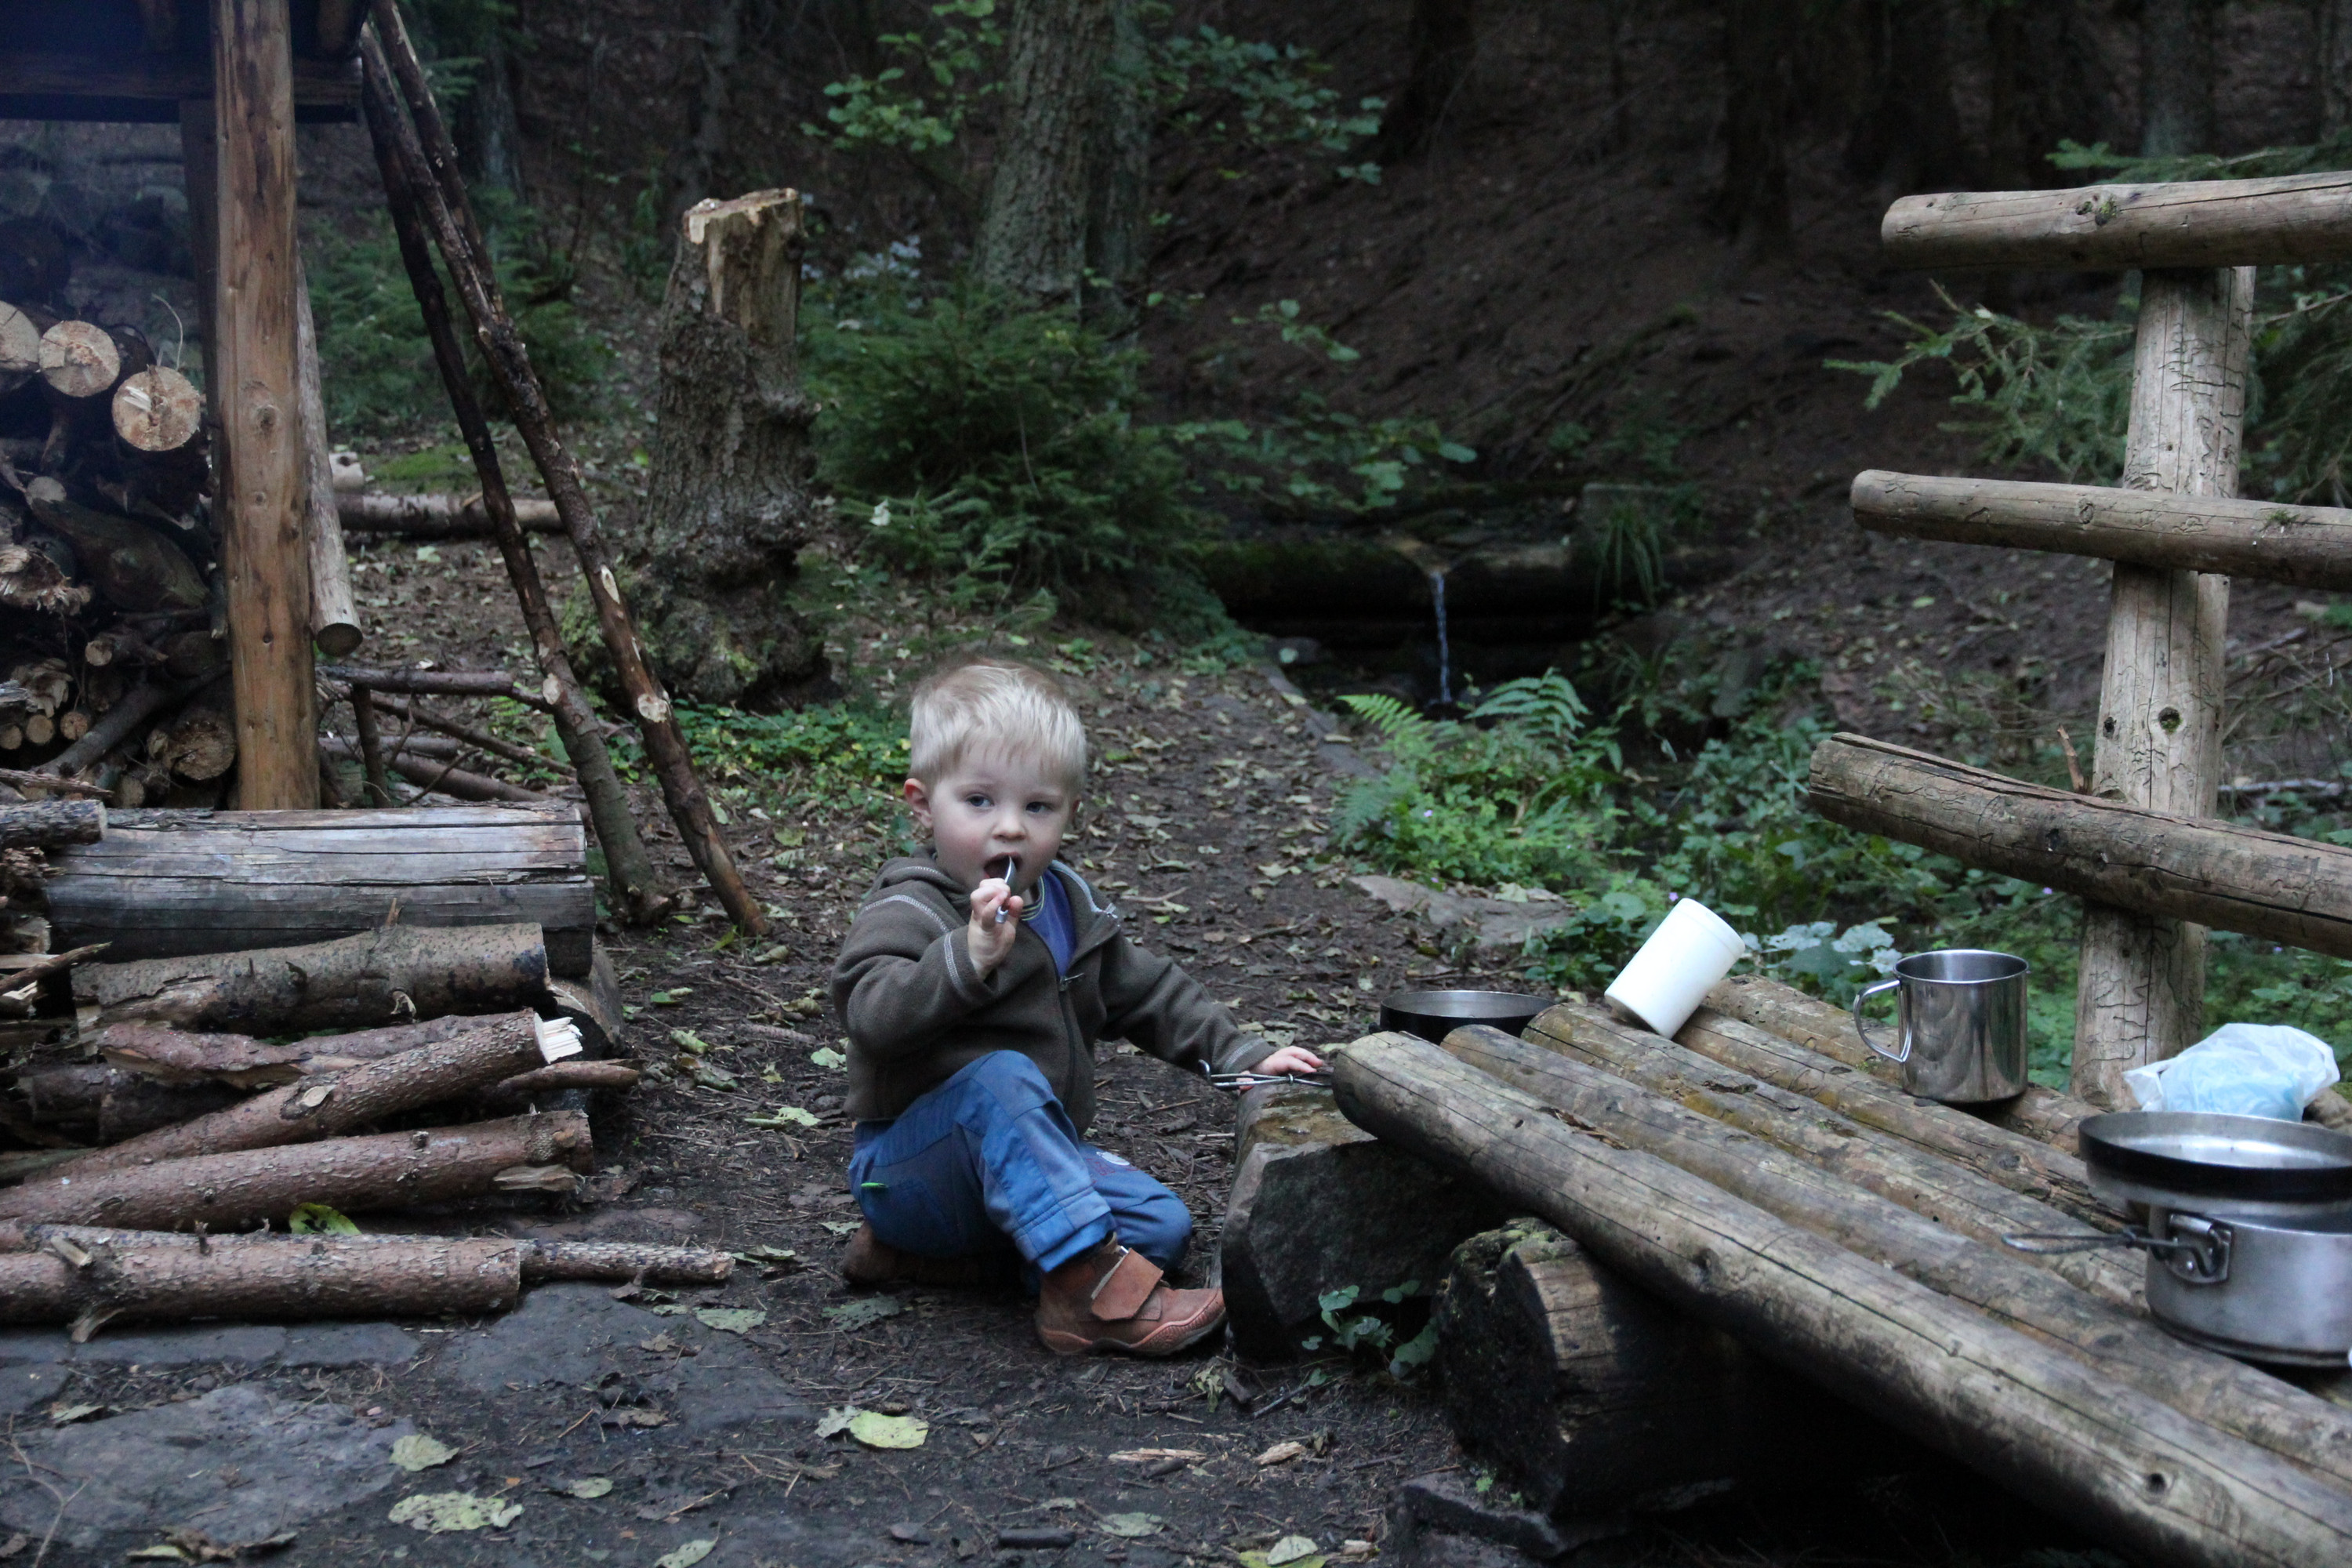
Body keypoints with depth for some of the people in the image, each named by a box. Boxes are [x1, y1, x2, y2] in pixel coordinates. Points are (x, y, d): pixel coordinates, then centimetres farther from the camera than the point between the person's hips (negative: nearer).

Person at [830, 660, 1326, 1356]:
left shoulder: (1068, 906, 8)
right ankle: (1093, 1282, -40)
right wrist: (971, 958, -49)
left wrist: (1242, 1056, 10)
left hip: (1028, 1161, 8)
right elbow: (873, 1015, -35)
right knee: (1002, 1078, -35)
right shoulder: (907, 911, -16)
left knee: (1163, 1222, -8)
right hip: (907, 1164, -8)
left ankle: (937, 1254, -9)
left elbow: (1148, 992, 19)